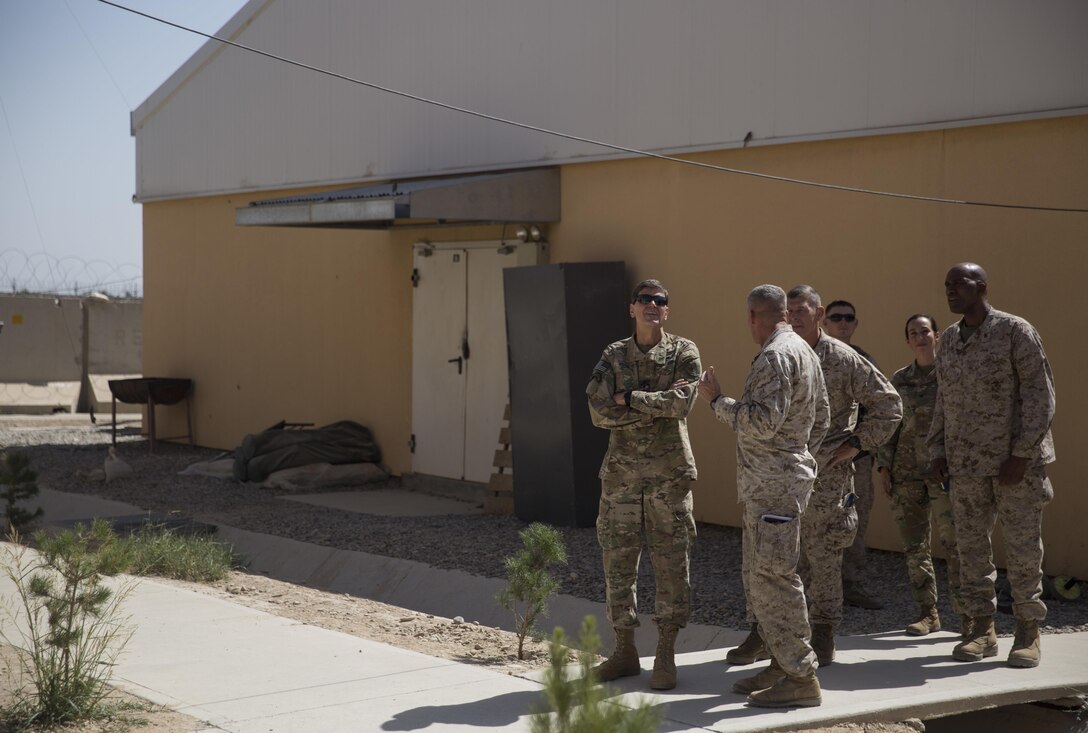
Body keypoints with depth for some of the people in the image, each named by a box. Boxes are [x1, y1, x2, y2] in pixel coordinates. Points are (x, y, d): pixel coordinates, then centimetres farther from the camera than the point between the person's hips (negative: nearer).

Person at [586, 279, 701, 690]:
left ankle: (666, 657, 9)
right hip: (621, 472, 3)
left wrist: (629, 399, -10)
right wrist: (657, 407, -13)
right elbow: (599, 412, -7)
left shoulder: (684, 353, 1)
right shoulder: (613, 356, 7)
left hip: (669, 472, -2)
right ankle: (624, 652, 17)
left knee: (671, 565, 0)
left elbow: (682, 403, -16)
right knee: (617, 563, 6)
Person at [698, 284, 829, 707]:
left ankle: (801, 678, -6)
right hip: (774, 482, 11)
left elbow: (763, 422, -24)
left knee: (772, 577, -9)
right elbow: (821, 418, 23)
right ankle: (782, 664, 20)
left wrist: (717, 401, -13)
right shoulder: (802, 351, 17)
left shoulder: (775, 356, -15)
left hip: (773, 484, -11)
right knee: (756, 576, 15)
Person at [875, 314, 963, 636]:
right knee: (914, 544, 5)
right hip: (907, 470, 4)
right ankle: (928, 613, 13)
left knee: (952, 541, -10)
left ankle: (967, 614, -5)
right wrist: (883, 466, 6)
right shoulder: (899, 380, 12)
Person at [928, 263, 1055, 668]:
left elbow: (1039, 395, -10)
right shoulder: (949, 340, 11)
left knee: (1023, 547, 0)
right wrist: (938, 452, 9)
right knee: (971, 547, 6)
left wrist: (1022, 455, -16)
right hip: (967, 464, 6)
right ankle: (982, 630, 15)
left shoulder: (1015, 331, -7)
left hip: (1016, 462, -5)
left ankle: (1028, 634, 10)